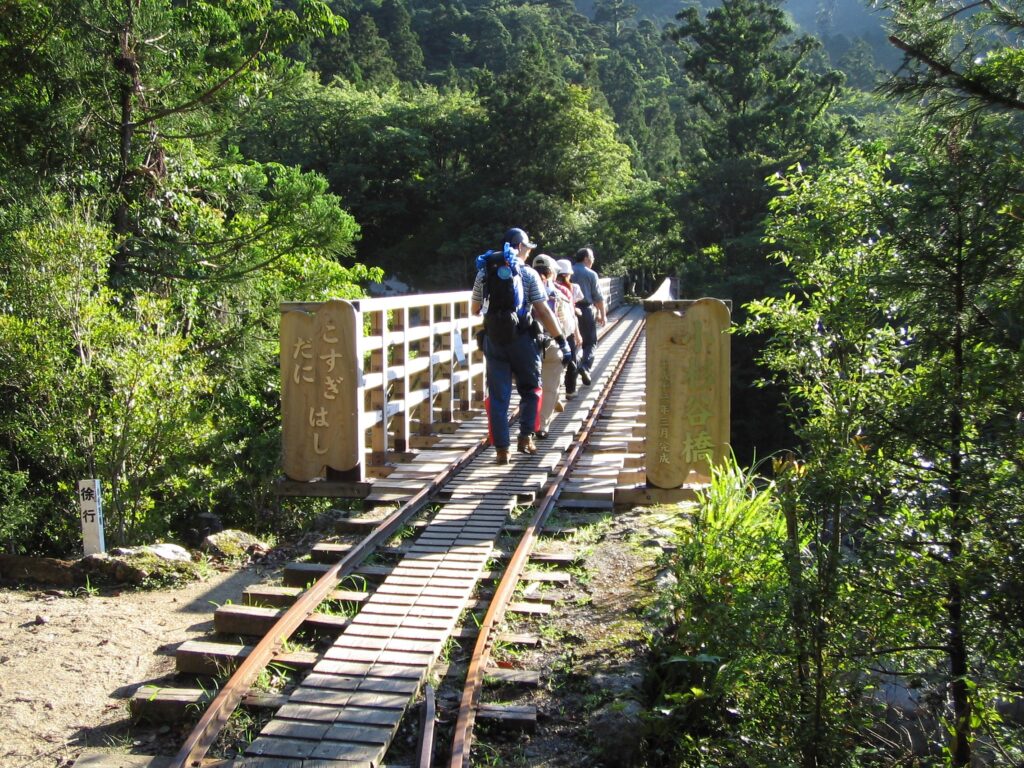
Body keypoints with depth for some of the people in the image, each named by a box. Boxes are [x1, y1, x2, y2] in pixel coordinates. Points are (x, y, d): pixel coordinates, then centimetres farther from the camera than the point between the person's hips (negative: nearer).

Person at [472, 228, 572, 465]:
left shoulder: (485, 272, 5)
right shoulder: (528, 274, -5)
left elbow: (474, 309, 14)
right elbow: (543, 312, -10)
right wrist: (561, 340, -5)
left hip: (493, 340, 3)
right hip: (522, 339, -2)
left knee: (497, 395, 5)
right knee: (530, 389, 16)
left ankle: (502, 448, 4)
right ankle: (525, 437, 12)